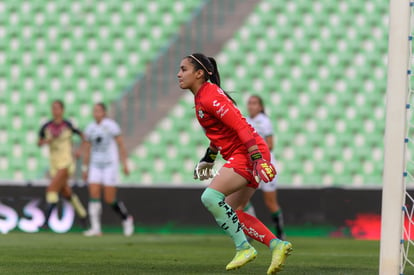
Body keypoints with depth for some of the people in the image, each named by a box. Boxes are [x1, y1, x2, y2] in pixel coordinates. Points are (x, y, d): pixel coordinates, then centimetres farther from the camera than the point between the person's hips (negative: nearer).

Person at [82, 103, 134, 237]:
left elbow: (121, 145, -7)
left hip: (110, 165, -5)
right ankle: (95, 228, -10)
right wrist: (85, 169, 11)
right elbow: (87, 150, 12)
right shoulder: (90, 128, 6)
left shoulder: (111, 126, -9)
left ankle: (126, 218, 19)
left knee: (110, 199, -6)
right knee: (94, 195, -10)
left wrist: (124, 164, -10)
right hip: (95, 166, 5)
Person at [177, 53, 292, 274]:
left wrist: (257, 159, -28)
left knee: (210, 197, -20)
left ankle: (243, 247, -14)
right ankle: (276, 245, 6)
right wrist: (208, 159, 28)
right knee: (230, 213, 8)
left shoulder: (210, 97, -16)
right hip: (241, 156, 10)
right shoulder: (202, 97, 15)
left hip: (246, 154, -10)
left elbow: (241, 126, -22)